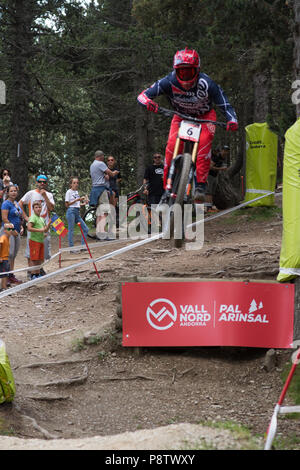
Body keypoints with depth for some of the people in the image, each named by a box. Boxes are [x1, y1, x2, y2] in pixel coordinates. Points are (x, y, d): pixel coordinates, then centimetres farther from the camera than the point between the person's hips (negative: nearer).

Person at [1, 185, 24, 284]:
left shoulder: (17, 204, 16)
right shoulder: (6, 204, -10)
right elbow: (4, 219, -17)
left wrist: (21, 227, 10)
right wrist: (12, 230, -17)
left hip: (16, 233, 8)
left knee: (14, 255, 10)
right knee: (10, 254, -11)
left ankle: (11, 275, 15)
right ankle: (8, 277, -9)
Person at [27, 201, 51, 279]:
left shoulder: (42, 219, 17)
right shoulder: (33, 217, -8)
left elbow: (45, 230, 22)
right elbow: (29, 228, -20)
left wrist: (49, 223, 7)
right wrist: (39, 230, -21)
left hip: (41, 241, 8)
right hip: (34, 240, -8)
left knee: (40, 259, 9)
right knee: (34, 259, -7)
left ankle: (38, 273, 17)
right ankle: (33, 274, -4)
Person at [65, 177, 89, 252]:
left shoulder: (77, 192, 17)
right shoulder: (69, 192, -4)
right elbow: (67, 204, -10)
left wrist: (82, 203, 5)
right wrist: (77, 200, -15)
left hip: (77, 212, 8)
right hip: (71, 211, -8)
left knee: (85, 229, 2)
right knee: (71, 230, -5)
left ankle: (83, 246, 6)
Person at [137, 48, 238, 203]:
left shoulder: (206, 84, -31)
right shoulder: (169, 82, -28)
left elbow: (225, 105, -27)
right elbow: (142, 95, -27)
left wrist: (232, 120, -47)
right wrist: (148, 102, -51)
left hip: (204, 116, -1)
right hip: (181, 116, 1)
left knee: (204, 143, -29)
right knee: (172, 147, -21)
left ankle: (201, 184, -25)